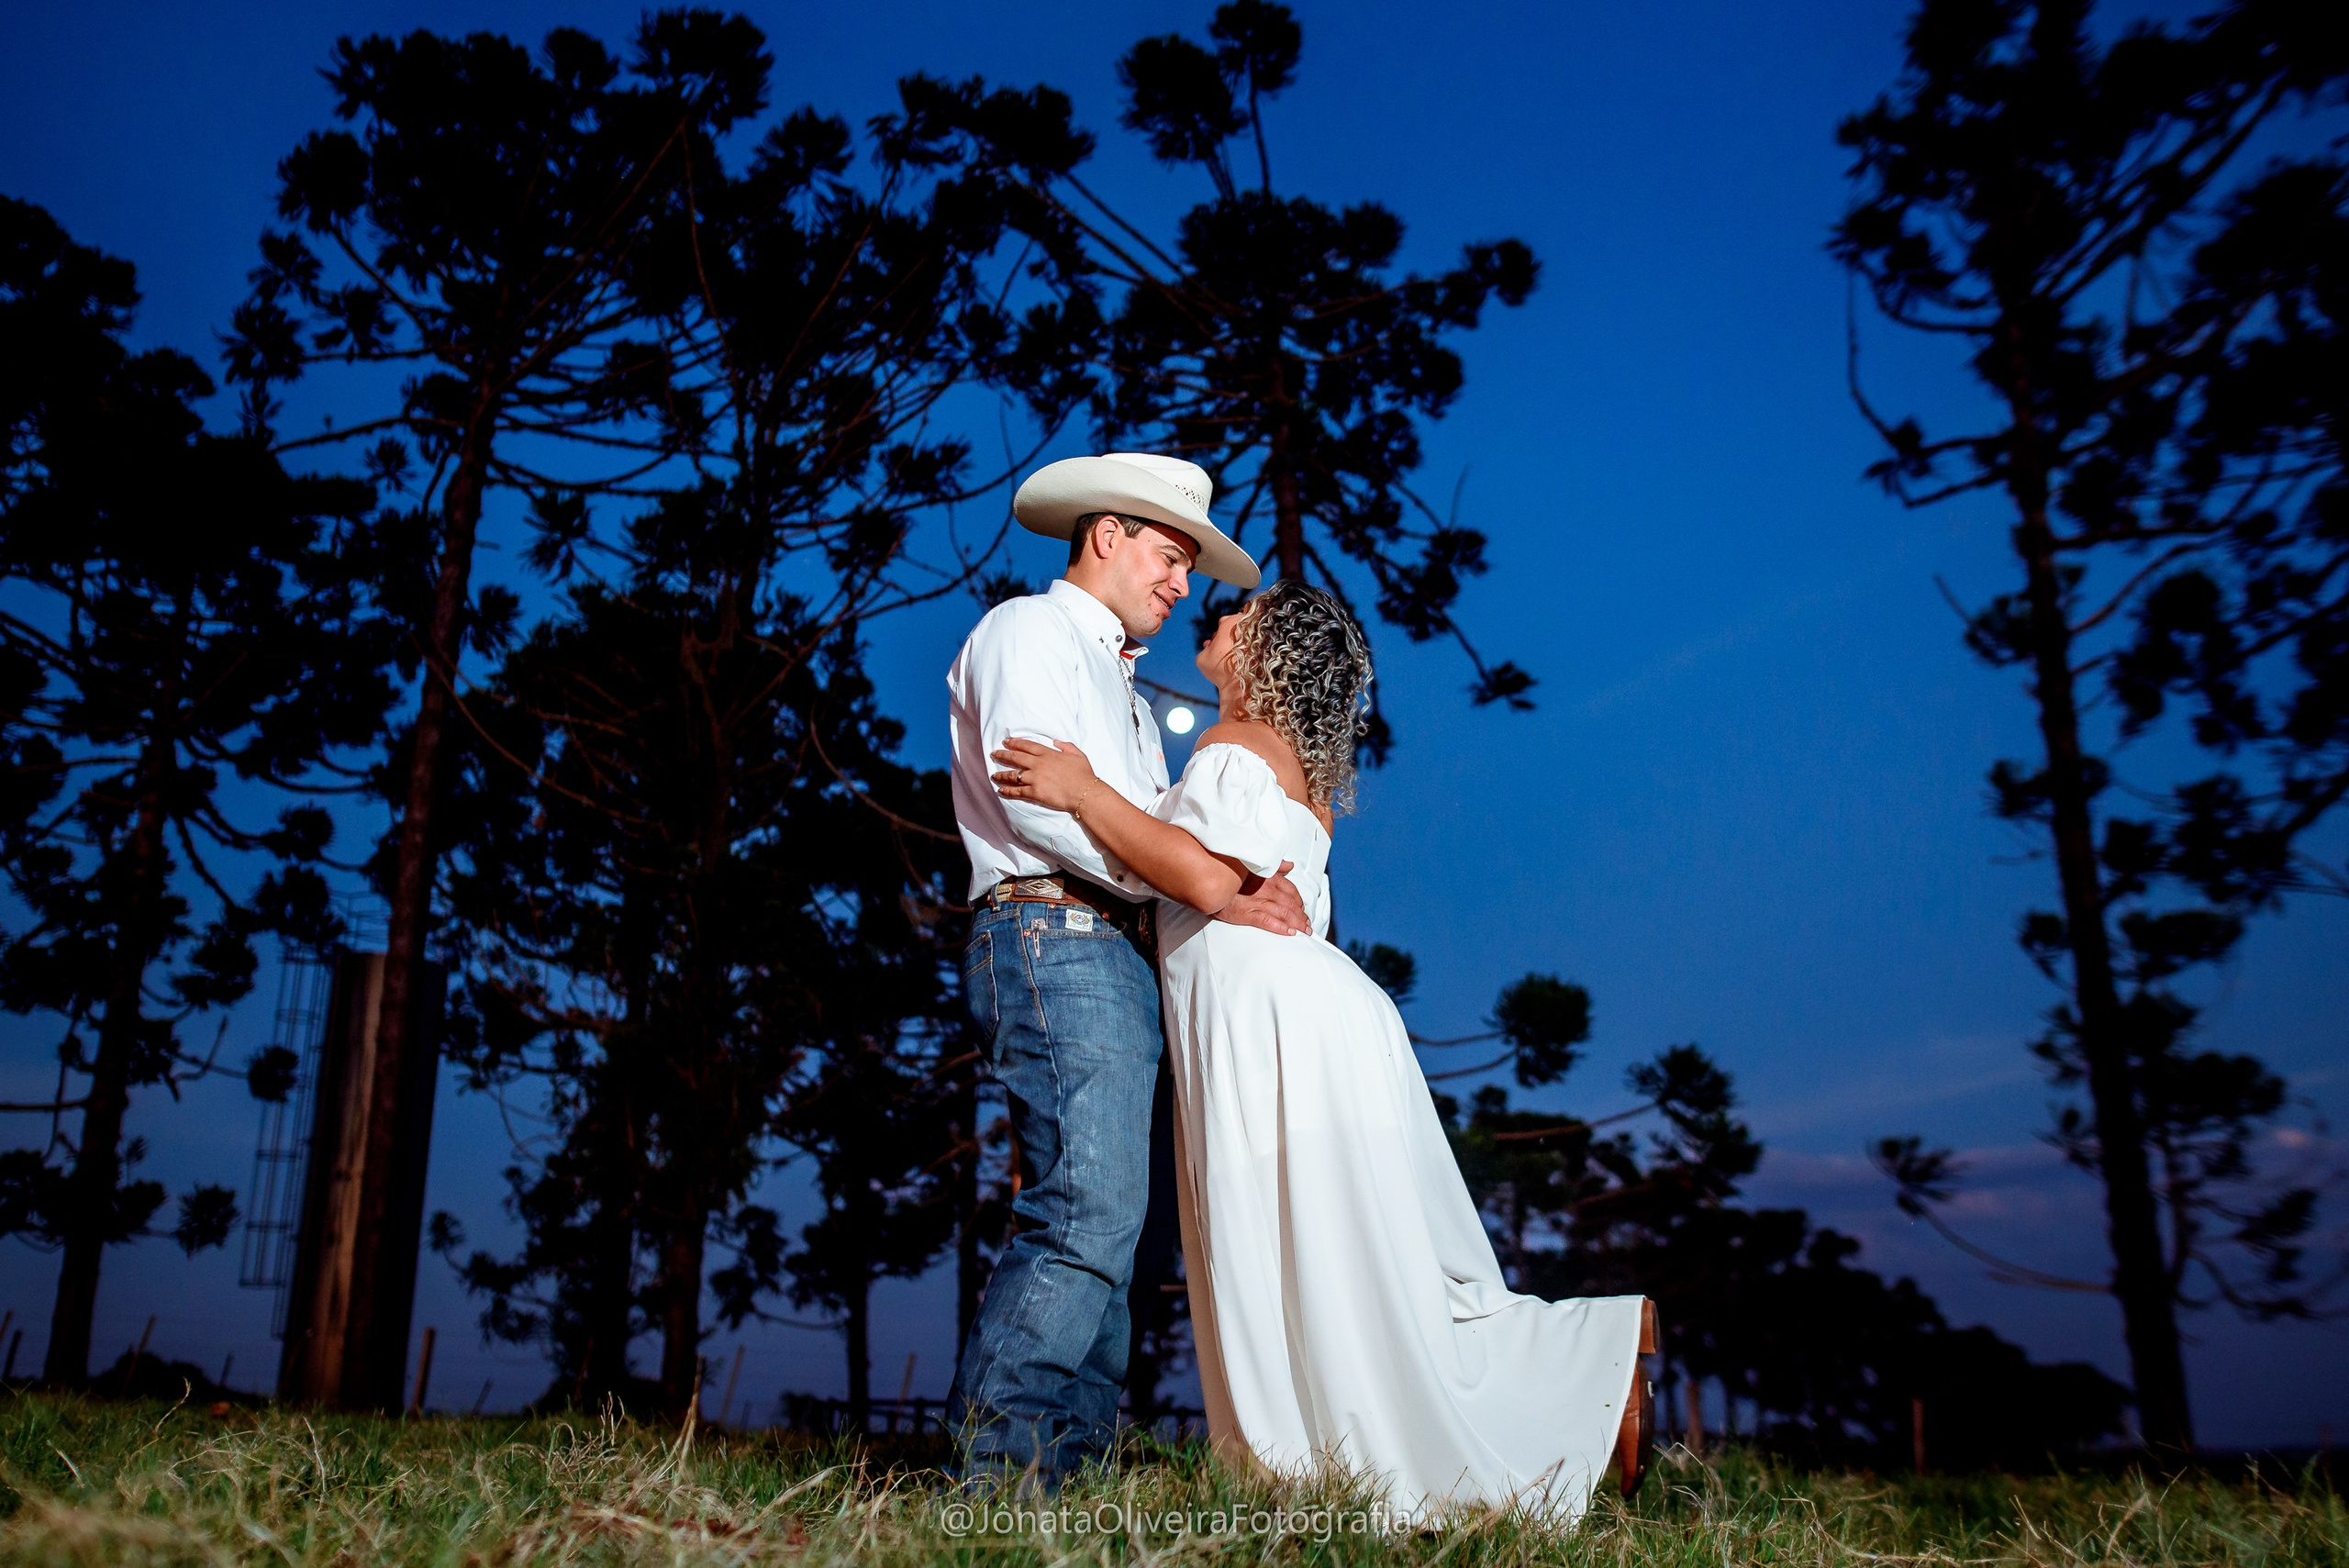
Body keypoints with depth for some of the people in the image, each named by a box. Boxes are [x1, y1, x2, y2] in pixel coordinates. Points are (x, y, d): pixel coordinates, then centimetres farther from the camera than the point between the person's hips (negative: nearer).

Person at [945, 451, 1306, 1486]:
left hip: (1122, 955, 9)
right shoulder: (1029, 629, 5)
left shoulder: (1125, 693, 33)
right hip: (1051, 936, -9)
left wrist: (1247, 885, 0)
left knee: (1101, 1228, 3)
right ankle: (995, 1475, -17)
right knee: (1089, 1214, -20)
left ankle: (1065, 1470, 4)